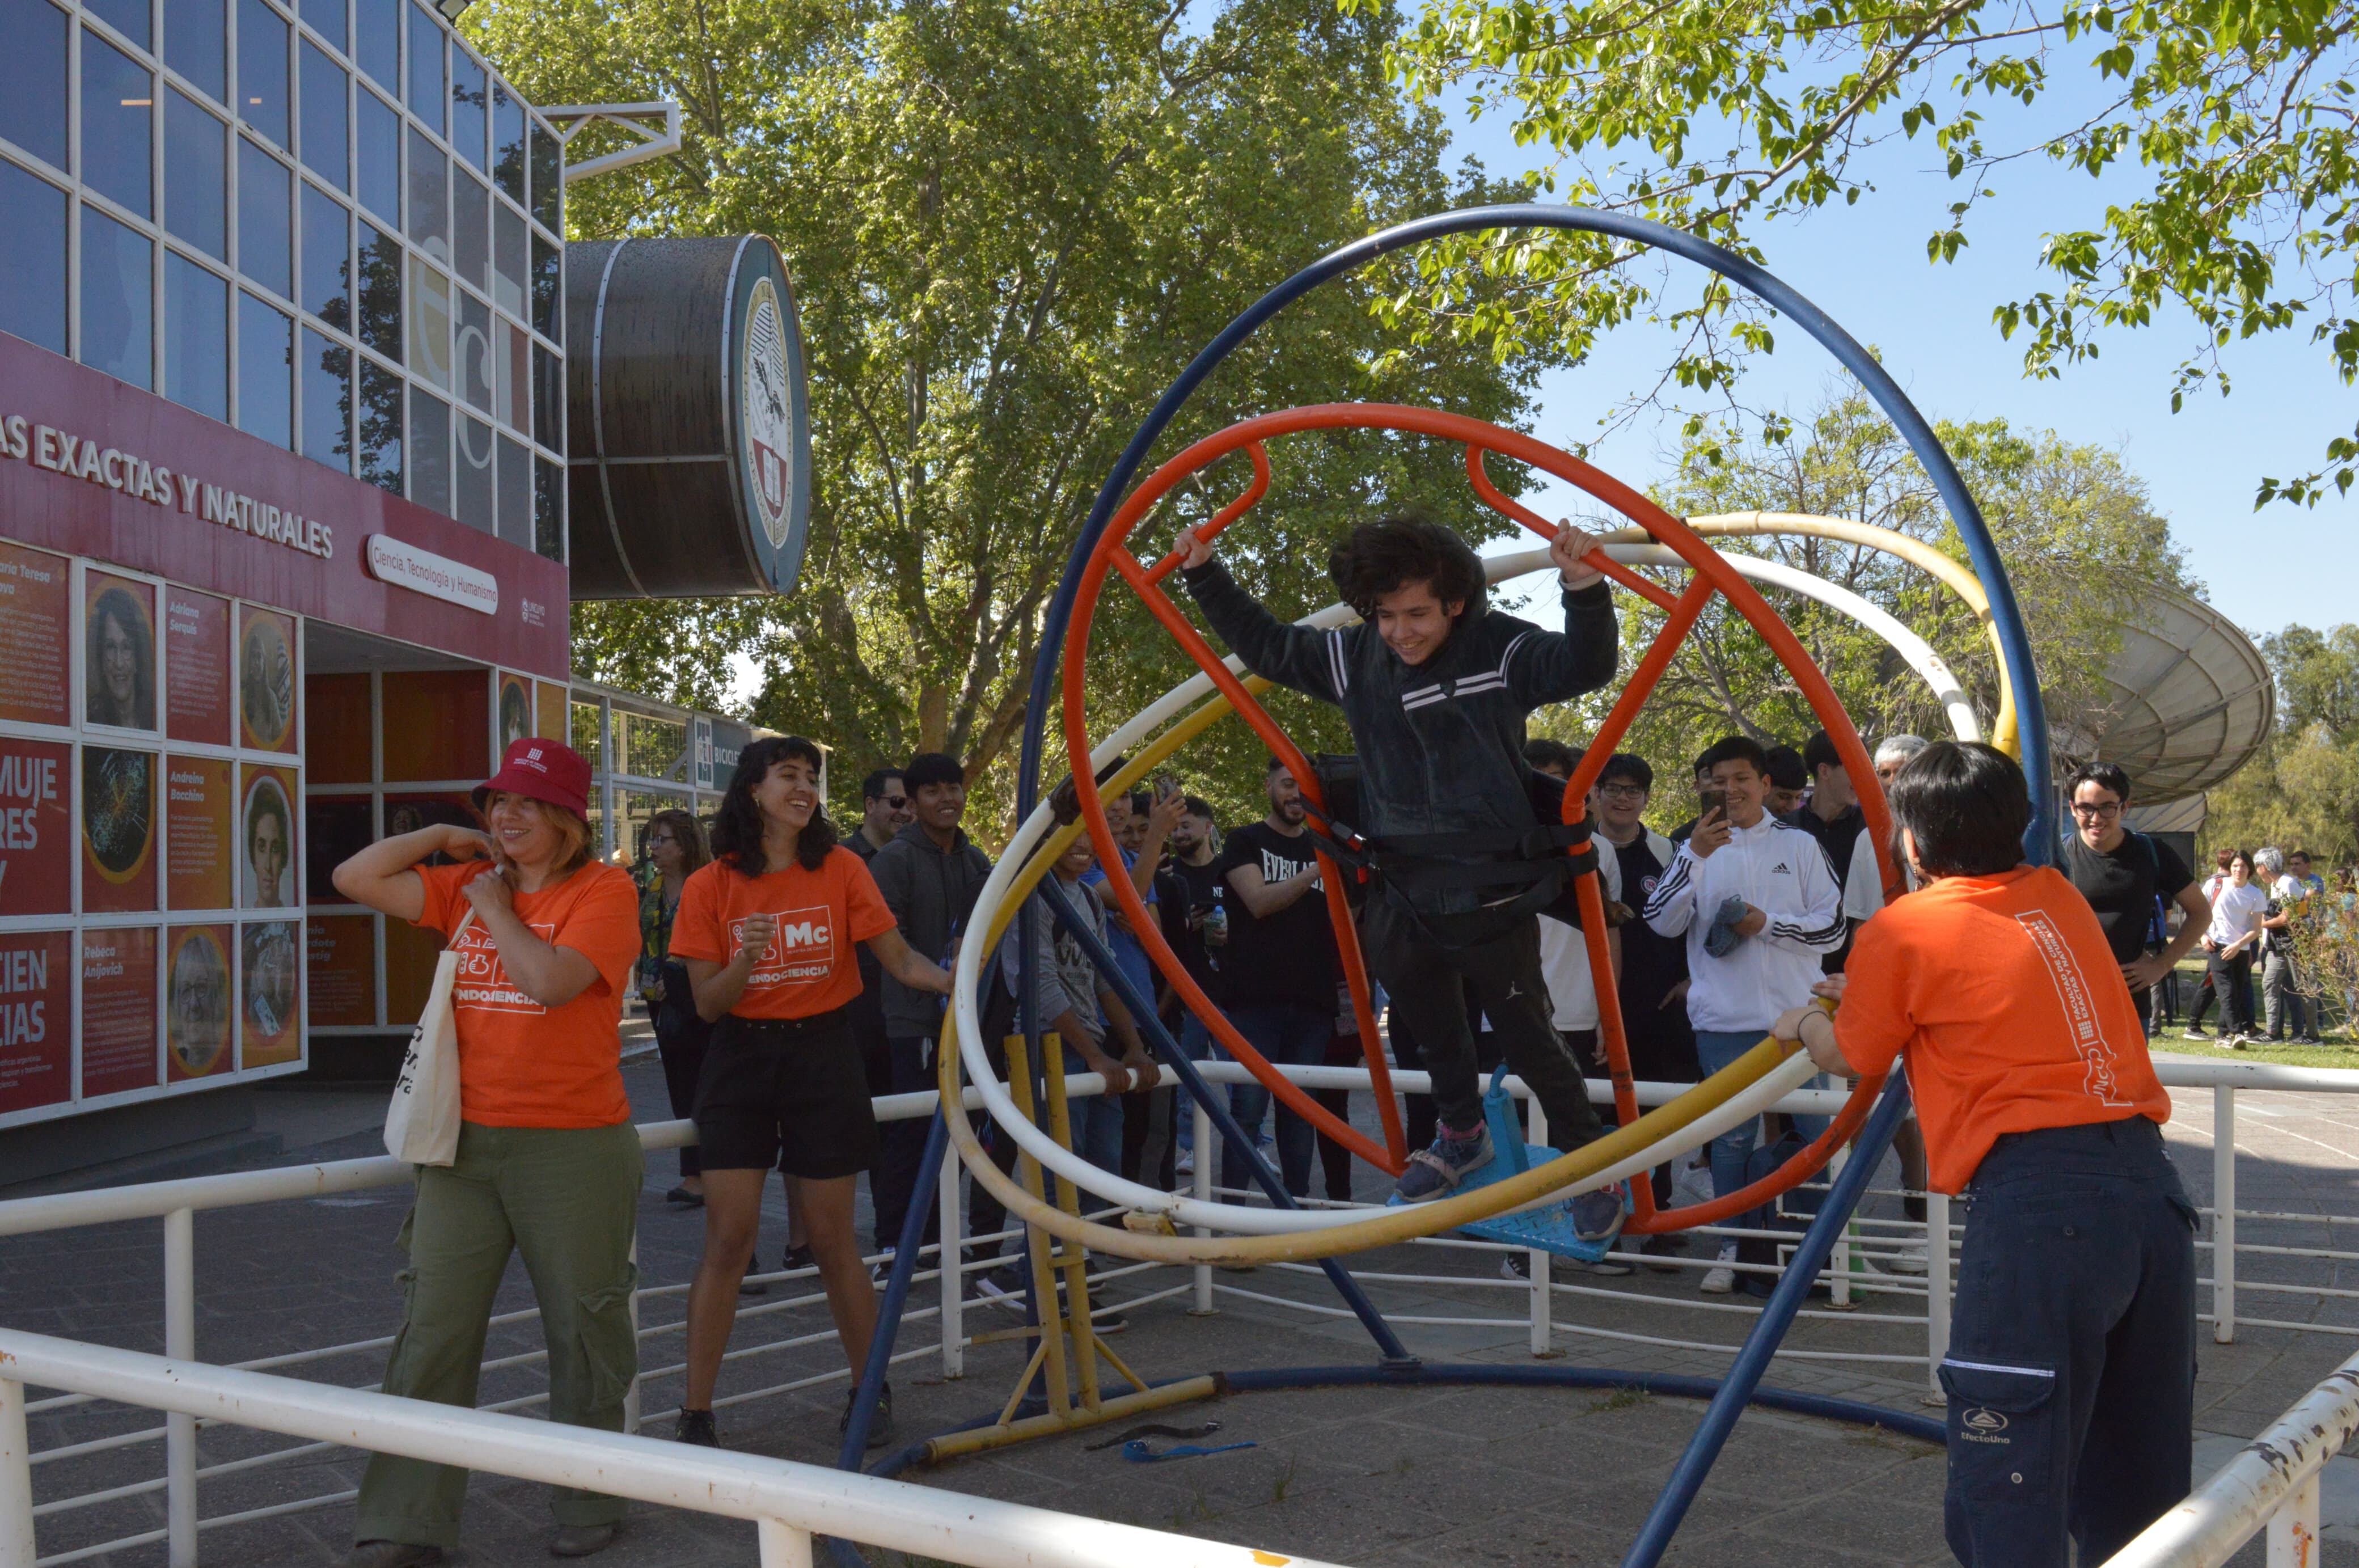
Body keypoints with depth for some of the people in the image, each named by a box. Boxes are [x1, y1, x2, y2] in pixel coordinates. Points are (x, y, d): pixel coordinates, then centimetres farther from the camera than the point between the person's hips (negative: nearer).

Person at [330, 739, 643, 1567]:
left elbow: (550, 981, -24)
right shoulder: (466, 884, 10)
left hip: (573, 1148, -5)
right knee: (430, 1336, 6)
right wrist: (445, 838, 1)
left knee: (583, 1335, 9)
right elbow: (355, 879, 4)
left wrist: (496, 907, -10)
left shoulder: (604, 891, -9)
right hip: (466, 1142, 5)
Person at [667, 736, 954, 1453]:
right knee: (728, 1237, -5)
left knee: (831, 1239, 5)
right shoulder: (711, 887, -2)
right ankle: (696, 1413, 5)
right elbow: (708, 1004, -3)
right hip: (740, 1062, 0)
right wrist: (746, 959, -23)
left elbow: (898, 959, -5)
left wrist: (954, 979, -25)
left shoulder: (840, 869, -1)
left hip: (823, 1057, 0)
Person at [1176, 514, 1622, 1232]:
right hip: (1401, 899, 6)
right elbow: (1264, 646, 13)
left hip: (1495, 900, -5)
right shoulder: (1353, 658, 0)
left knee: (1528, 1038, 6)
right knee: (1434, 1034, 25)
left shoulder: (1500, 649, -14)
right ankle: (1462, 1136, 50)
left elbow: (1585, 667, -28)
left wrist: (1585, 591, -45)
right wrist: (1206, 577, 8)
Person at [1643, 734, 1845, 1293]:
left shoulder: (1800, 845, 7)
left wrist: (1767, 923, -10)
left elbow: (1833, 929, 4)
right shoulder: (1698, 847, 8)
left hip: (1797, 1015, 0)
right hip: (1724, 1020, 1)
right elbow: (1662, 921, -5)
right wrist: (1695, 856, -16)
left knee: (1820, 1133, 3)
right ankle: (1732, 1250, 16)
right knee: (1731, 1139, 6)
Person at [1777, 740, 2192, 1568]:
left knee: (2005, 1480, -4)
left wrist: (1805, 1020, 37)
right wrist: (1868, 992, 43)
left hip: (2040, 1195, -7)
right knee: (2138, 1468, 18)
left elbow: (1851, 1056, 16)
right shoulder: (2060, 897, 17)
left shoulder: (1901, 932, 0)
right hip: (2150, 1179, 7)